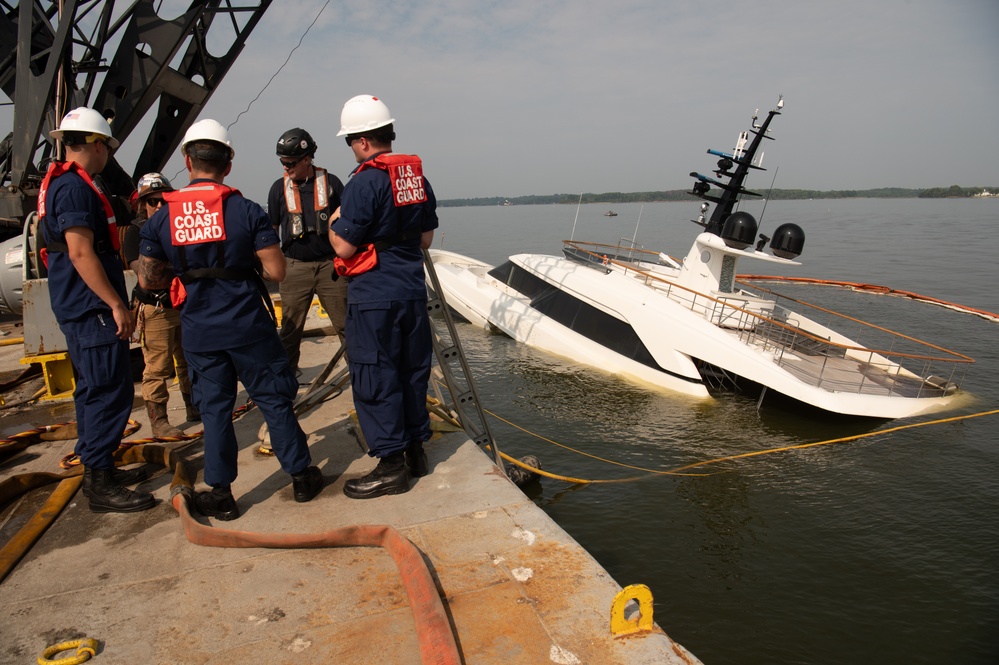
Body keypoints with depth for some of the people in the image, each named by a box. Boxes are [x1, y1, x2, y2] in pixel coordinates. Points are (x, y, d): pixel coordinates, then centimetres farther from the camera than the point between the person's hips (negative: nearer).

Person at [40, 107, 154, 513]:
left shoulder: (59, 184, 18)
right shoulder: (74, 187, -15)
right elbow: (80, 253, -22)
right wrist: (116, 304, -21)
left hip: (80, 309, 11)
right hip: (93, 310, -11)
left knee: (94, 390, 17)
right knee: (110, 391, -8)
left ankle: (97, 469, 28)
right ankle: (99, 485, -3)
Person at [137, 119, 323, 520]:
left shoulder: (161, 218, -1)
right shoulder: (246, 211, -10)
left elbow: (148, 279, 4)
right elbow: (276, 271, -11)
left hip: (198, 332, 2)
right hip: (248, 326, -2)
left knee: (214, 409, 12)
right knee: (274, 401, 10)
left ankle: (220, 494, 20)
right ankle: (301, 477, 20)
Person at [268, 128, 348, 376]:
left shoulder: (330, 182, 1)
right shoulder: (279, 188, 5)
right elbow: (270, 229, 13)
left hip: (330, 264, -1)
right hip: (295, 267, 1)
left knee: (345, 323, 3)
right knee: (290, 326, 7)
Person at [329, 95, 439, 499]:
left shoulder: (364, 182, -16)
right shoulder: (416, 176, 7)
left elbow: (344, 247, -16)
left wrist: (334, 226, 3)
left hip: (374, 297, -7)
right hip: (412, 290, 8)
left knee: (374, 379, 2)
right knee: (412, 371, 16)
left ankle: (391, 465, 9)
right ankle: (415, 450, 28)